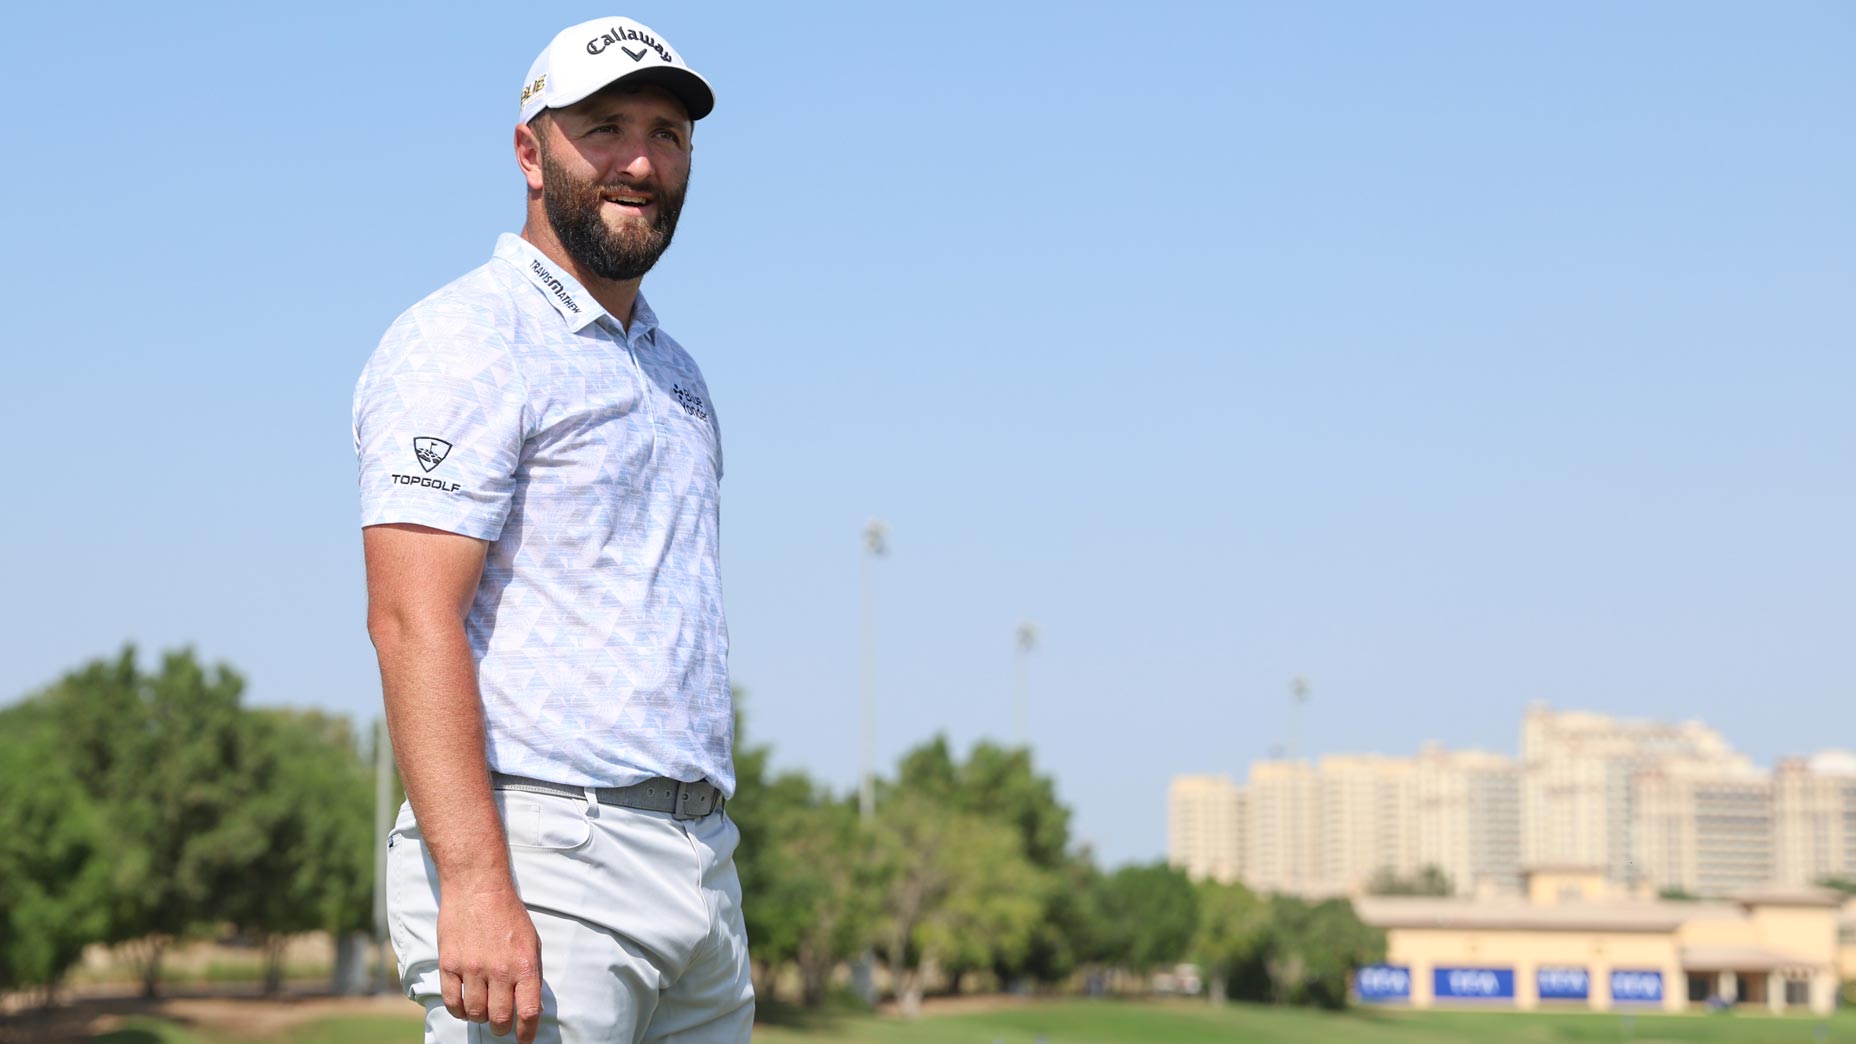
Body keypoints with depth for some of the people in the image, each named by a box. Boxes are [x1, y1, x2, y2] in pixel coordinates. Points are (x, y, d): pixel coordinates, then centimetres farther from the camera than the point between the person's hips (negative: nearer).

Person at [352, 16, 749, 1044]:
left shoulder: (673, 370, 21)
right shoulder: (463, 342, -7)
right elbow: (414, 619, -17)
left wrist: (707, 868, 18)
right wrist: (477, 883, -27)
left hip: (699, 867, 8)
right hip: (541, 852, -8)